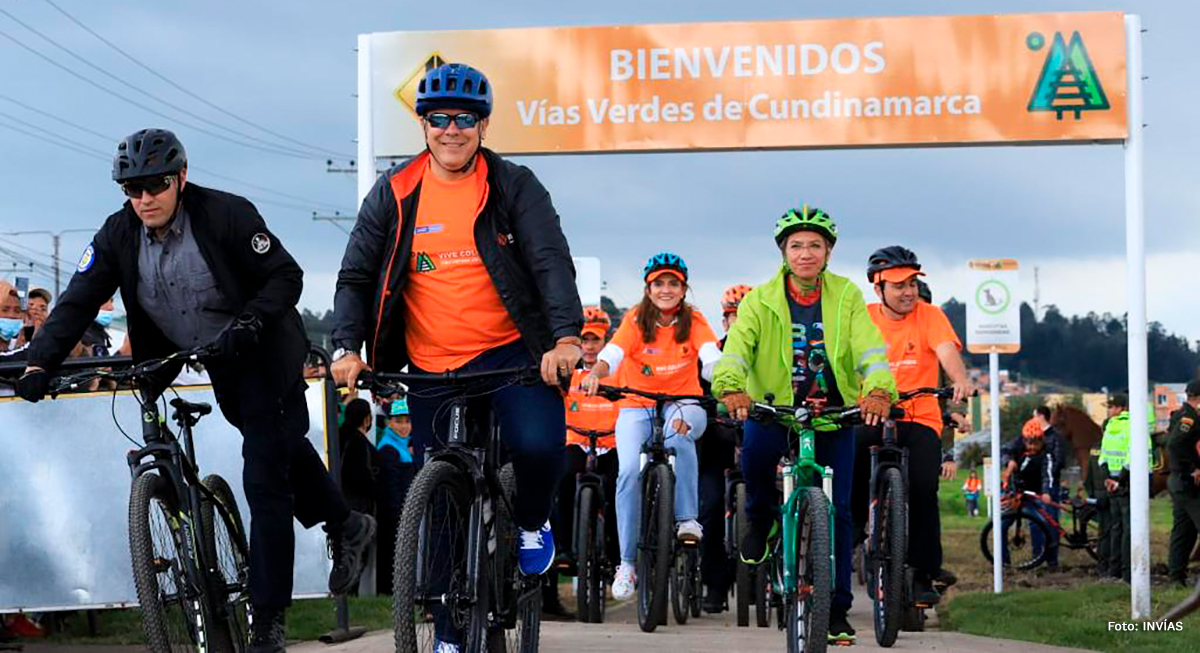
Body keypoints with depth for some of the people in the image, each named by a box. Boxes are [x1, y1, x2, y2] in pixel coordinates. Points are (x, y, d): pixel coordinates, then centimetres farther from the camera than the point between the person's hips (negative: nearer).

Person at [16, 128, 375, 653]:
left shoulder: (227, 215, -22)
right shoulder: (118, 236, -9)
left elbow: (285, 276, -18)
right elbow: (78, 303, -13)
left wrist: (248, 322, -34)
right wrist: (40, 363, -27)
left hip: (260, 354, -6)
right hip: (214, 367, 6)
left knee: (264, 481, -11)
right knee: (279, 449, 24)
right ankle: (346, 526, 50)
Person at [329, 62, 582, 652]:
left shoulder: (513, 187, -2)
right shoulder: (394, 194, 4)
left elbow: (551, 261, -12)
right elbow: (356, 276, 4)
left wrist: (566, 337, -28)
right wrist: (347, 347, -12)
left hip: (510, 354, -2)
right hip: (432, 370, 2)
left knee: (538, 444, -30)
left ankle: (531, 521, 5)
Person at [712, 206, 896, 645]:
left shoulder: (846, 296, -1)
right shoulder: (761, 300, -3)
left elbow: (869, 348, -14)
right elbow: (737, 345, -18)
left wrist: (878, 390, -36)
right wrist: (732, 388, -41)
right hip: (775, 407, -1)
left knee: (837, 509, -4)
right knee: (756, 449, -34)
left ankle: (837, 609, 8)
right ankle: (761, 519, 0)